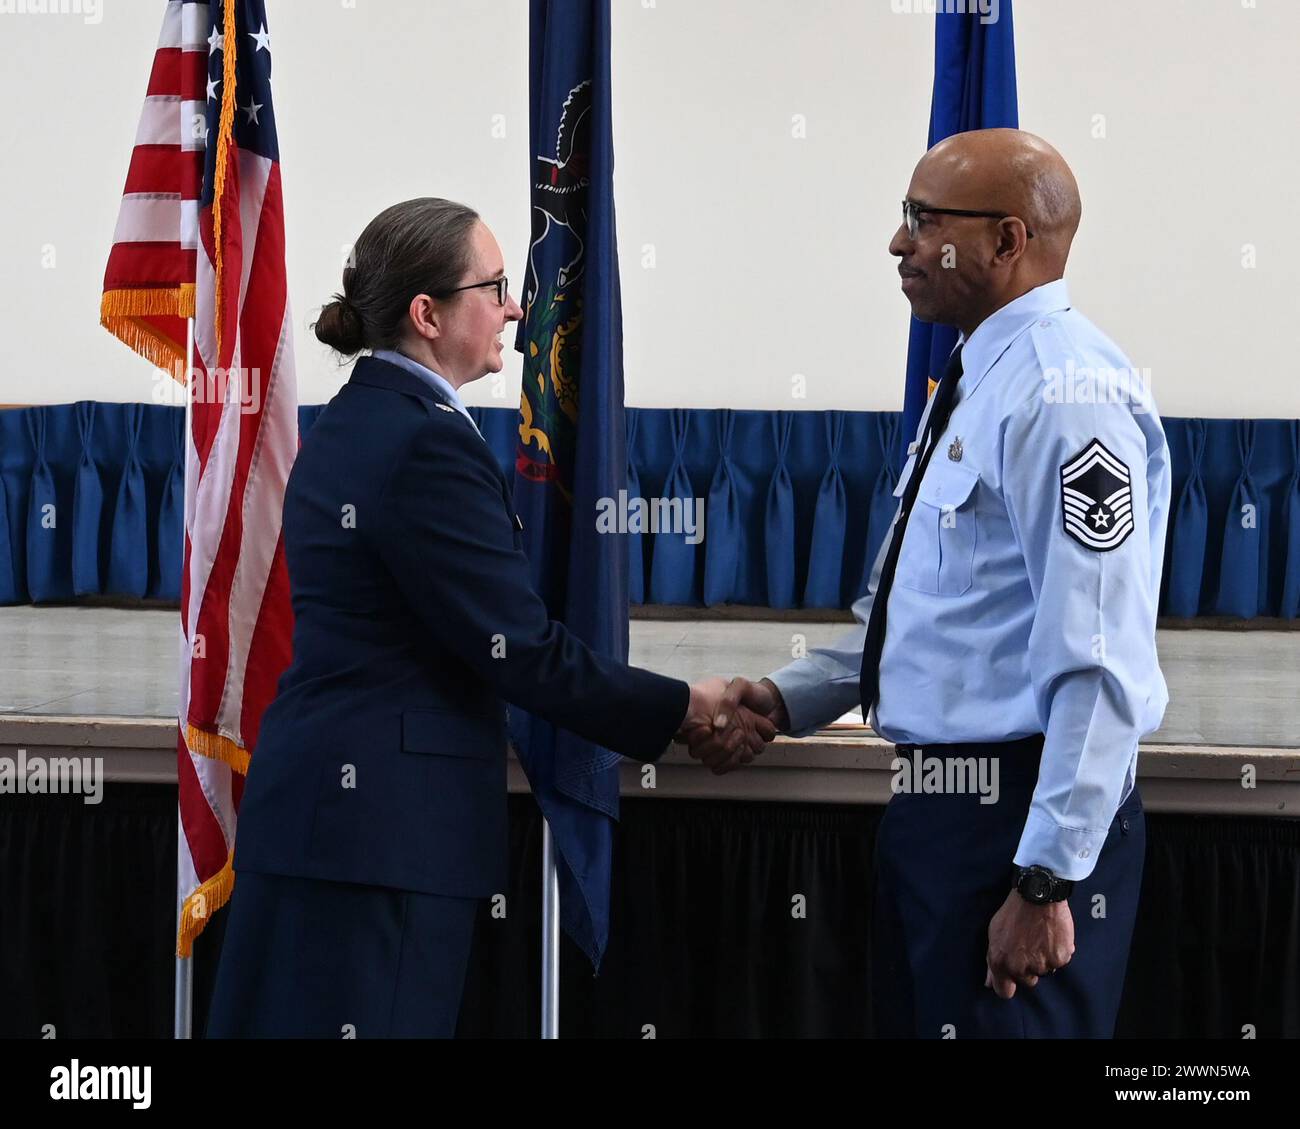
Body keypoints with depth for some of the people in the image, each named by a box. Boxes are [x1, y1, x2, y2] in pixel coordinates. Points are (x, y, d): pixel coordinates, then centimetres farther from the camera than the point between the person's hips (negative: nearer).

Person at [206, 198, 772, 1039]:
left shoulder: (351, 424, 14)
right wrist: (685, 708, -3)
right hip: (383, 822, -10)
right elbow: (520, 649, -16)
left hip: (326, 800, 10)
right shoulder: (427, 442, -15)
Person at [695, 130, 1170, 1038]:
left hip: (1024, 816, -10)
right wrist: (789, 699, 10)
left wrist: (1047, 880, -24)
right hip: (938, 799, 10)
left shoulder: (1063, 392, -17)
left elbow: (1098, 660, -23)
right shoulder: (977, 383, 14)